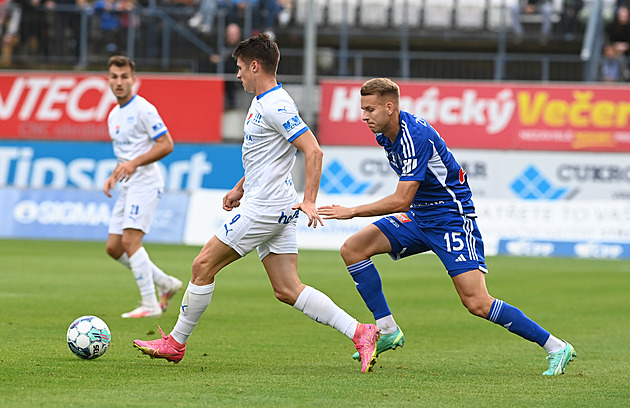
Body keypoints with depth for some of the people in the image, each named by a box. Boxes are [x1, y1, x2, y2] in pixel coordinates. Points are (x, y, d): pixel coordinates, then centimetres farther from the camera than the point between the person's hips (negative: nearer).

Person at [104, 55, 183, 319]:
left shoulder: (143, 109, -11)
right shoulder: (114, 115, 16)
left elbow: (166, 144, -16)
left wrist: (134, 163, -22)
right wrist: (113, 177, 11)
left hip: (145, 184, -9)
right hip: (128, 188, 9)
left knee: (130, 241, -18)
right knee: (114, 247, 5)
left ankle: (150, 304, -14)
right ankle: (166, 283, 17)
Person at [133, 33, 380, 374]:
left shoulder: (276, 107, -16)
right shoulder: (261, 103, 16)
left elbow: (313, 151, -22)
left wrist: (309, 201, -26)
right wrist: (240, 188, 29)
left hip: (265, 206, -10)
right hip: (276, 209, 10)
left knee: (203, 266, -2)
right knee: (287, 291, 4)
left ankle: (176, 342, 8)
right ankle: (359, 333, -3)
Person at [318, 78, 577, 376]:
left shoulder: (415, 137, -26)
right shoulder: (384, 133, 2)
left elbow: (401, 200, -29)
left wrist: (352, 212, -27)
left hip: (452, 218, -9)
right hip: (418, 217, 9)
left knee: (477, 303, -18)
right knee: (353, 248, -5)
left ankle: (557, 348, -8)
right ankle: (387, 331, 1)